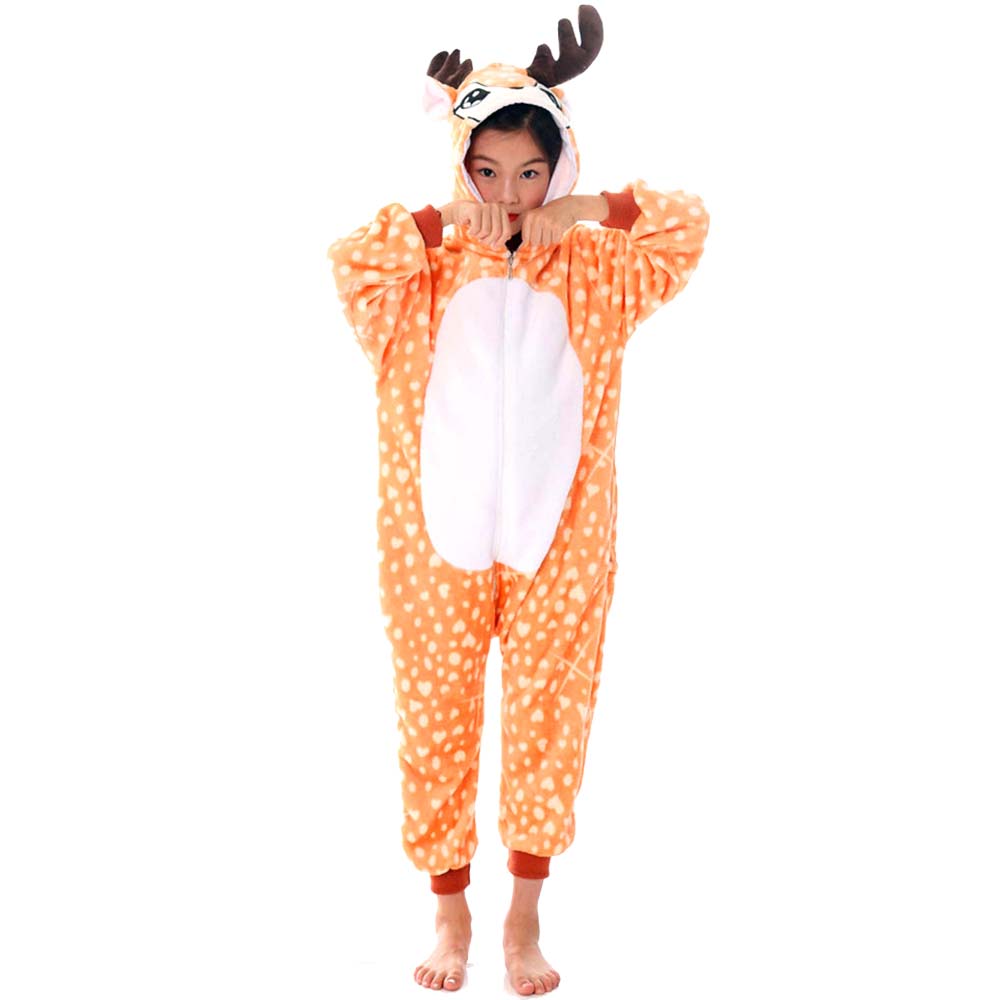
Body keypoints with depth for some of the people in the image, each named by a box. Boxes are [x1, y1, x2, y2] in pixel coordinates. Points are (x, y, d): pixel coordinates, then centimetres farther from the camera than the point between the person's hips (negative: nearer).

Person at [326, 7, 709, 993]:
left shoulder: (588, 268, 2)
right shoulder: (420, 271, -2)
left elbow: (687, 227, -8)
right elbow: (349, 258, -21)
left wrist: (588, 209, -16)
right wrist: (448, 221, -21)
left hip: (558, 540, 1)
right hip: (437, 540, 0)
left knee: (548, 725, 8)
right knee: (436, 725, 9)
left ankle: (525, 917, 27)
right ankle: (450, 911, 30)